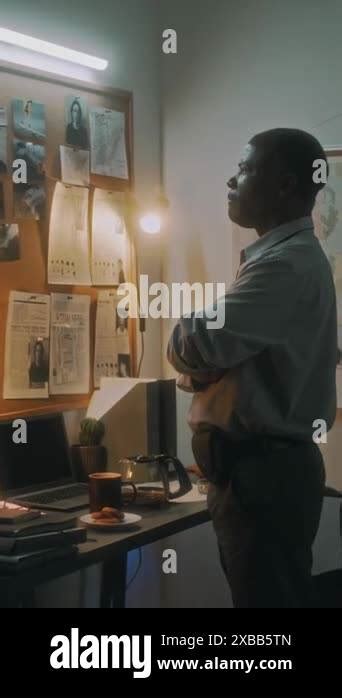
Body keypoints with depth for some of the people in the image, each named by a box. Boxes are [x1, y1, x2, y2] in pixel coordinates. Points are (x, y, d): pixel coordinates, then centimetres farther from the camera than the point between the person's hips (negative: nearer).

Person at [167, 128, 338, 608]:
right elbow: (235, 351, 21)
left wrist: (186, 328, -2)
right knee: (264, 595, 19)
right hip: (262, 464, 10)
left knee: (269, 598, -1)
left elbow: (196, 345, -25)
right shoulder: (282, 256, 16)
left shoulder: (288, 263, -18)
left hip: (265, 471, -10)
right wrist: (204, 363, -1)